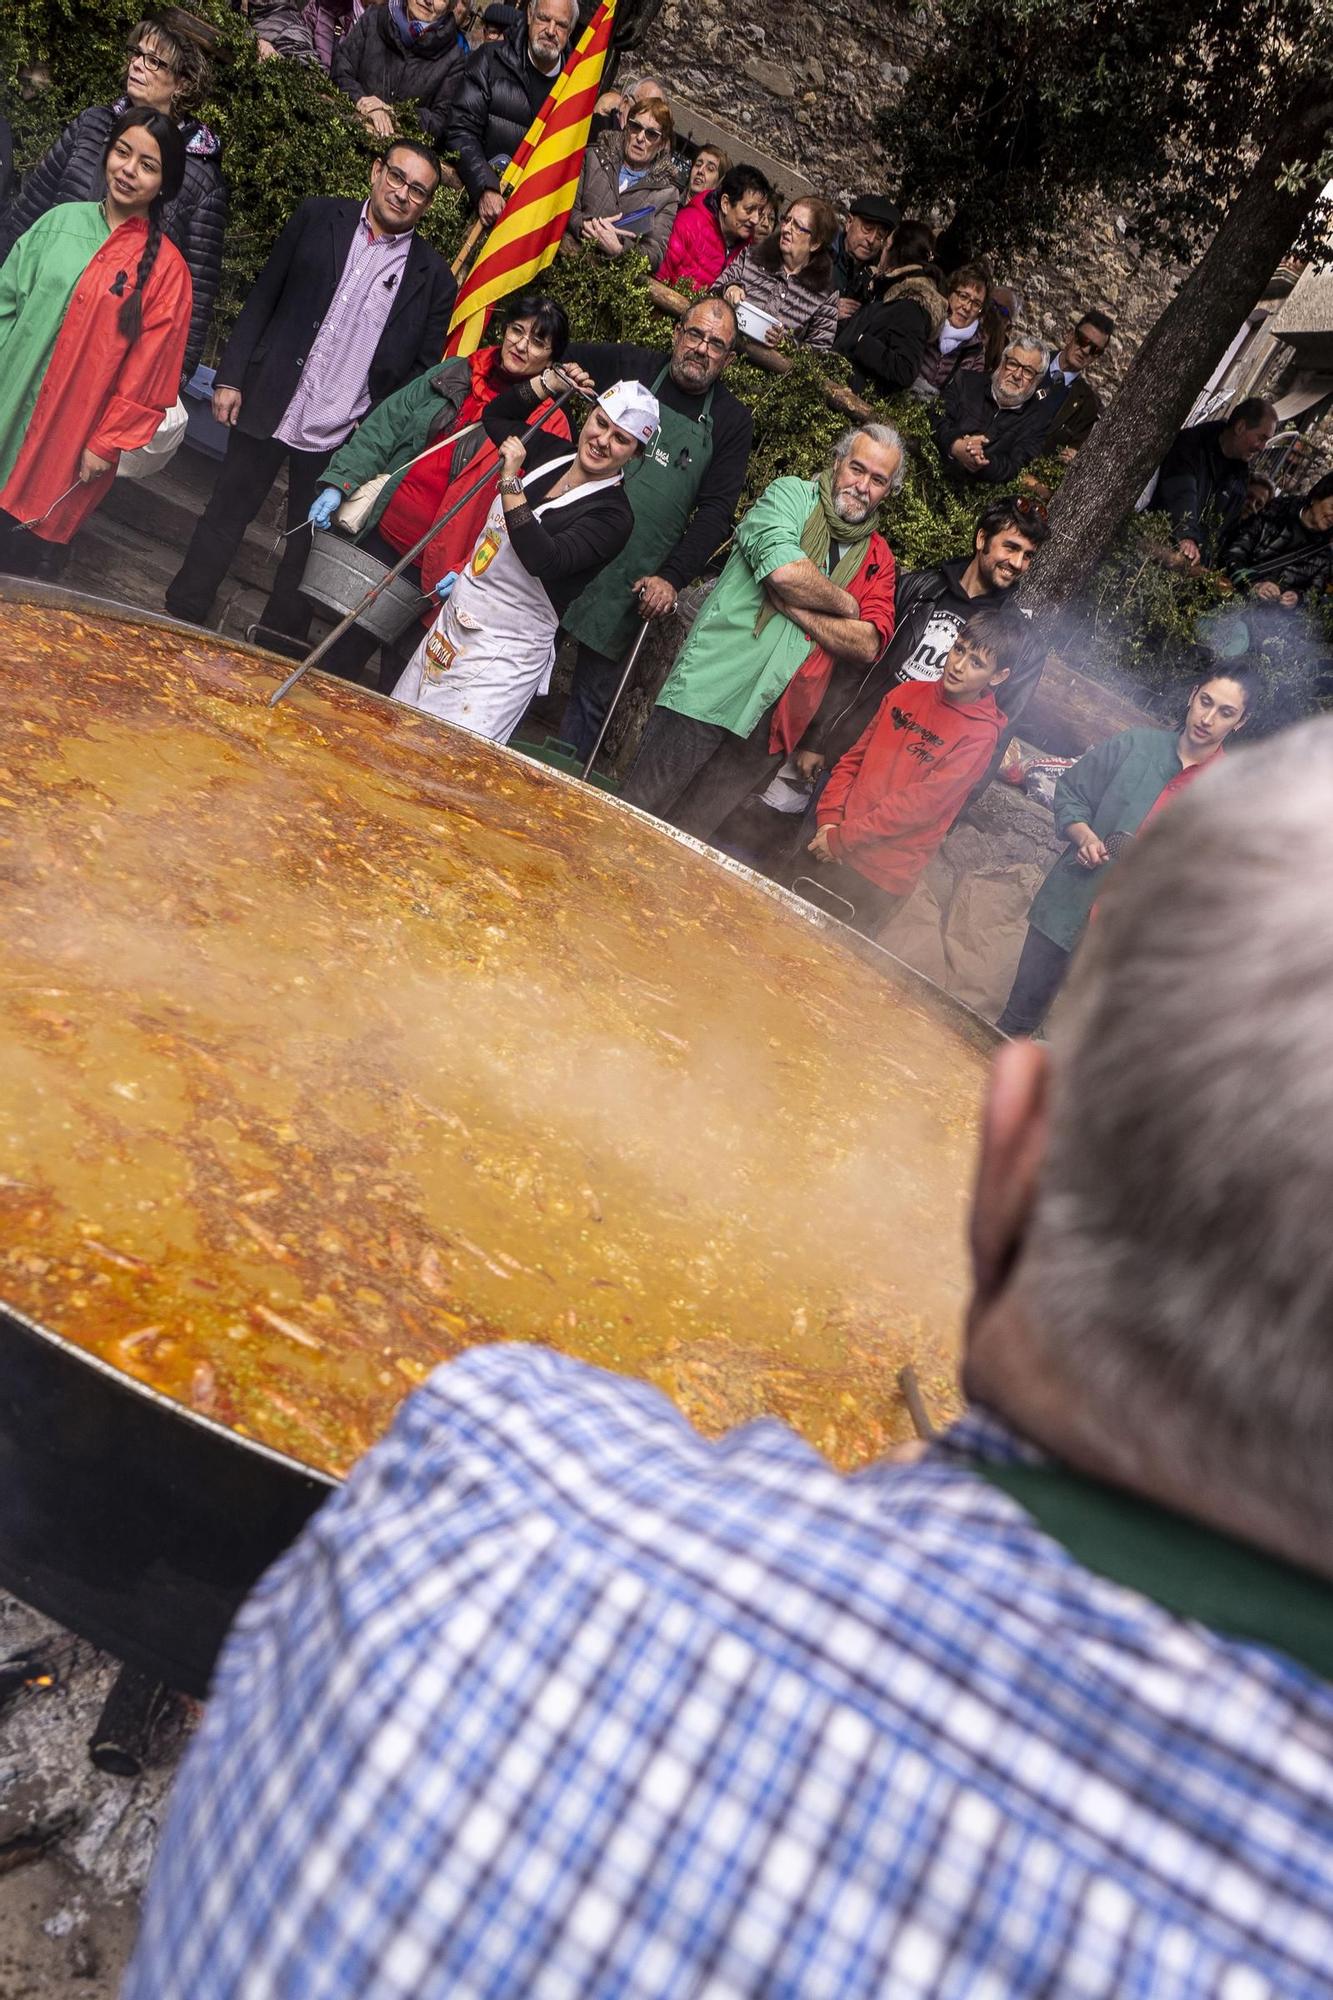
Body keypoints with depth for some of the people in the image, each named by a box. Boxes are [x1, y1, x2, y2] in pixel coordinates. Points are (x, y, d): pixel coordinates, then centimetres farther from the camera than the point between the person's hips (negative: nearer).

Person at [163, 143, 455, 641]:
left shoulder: (432, 276, 0)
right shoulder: (318, 217, 3)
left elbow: (423, 367, 2)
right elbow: (263, 297, 4)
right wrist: (230, 377, -2)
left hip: (338, 439, -1)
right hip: (265, 407, 1)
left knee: (307, 548, 10)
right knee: (223, 521, 10)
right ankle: (179, 623, 23)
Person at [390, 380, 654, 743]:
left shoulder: (614, 515, -17)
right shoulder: (551, 452, 4)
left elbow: (544, 560, -31)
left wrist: (510, 481, -30)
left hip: (506, 651, -8)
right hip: (454, 620, 8)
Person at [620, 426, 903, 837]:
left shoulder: (878, 559, 13)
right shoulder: (791, 494, 2)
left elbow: (868, 645, -2)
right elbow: (783, 569, -19)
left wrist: (793, 606, -12)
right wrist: (845, 604, -4)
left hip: (773, 723, 4)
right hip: (713, 690, -4)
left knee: (689, 835, 10)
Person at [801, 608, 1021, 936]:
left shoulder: (981, 734, -11)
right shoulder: (908, 694, 6)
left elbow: (921, 802, -16)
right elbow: (854, 758, 9)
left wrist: (843, 838, -17)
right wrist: (829, 820, -5)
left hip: (884, 876, -5)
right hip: (829, 850, 5)